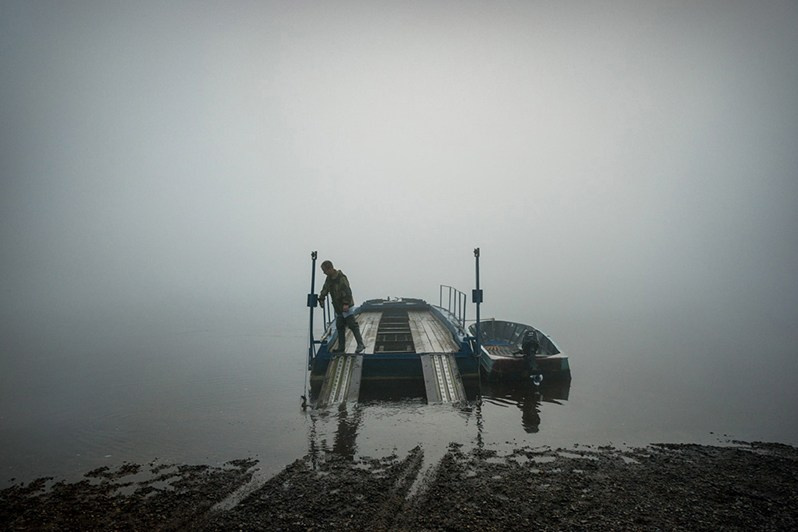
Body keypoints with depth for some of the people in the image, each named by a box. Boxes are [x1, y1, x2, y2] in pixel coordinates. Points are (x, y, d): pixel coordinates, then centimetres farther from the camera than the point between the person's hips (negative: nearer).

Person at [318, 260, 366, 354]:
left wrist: (346, 304, -28)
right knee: (340, 327, 11)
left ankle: (361, 345, -6)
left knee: (352, 325, -9)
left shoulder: (341, 278, -19)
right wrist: (321, 298, 4)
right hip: (338, 308, 9)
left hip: (346, 307, -9)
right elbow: (325, 289, 16)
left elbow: (347, 291, -24)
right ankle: (341, 347, 19)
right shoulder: (329, 278, 9)